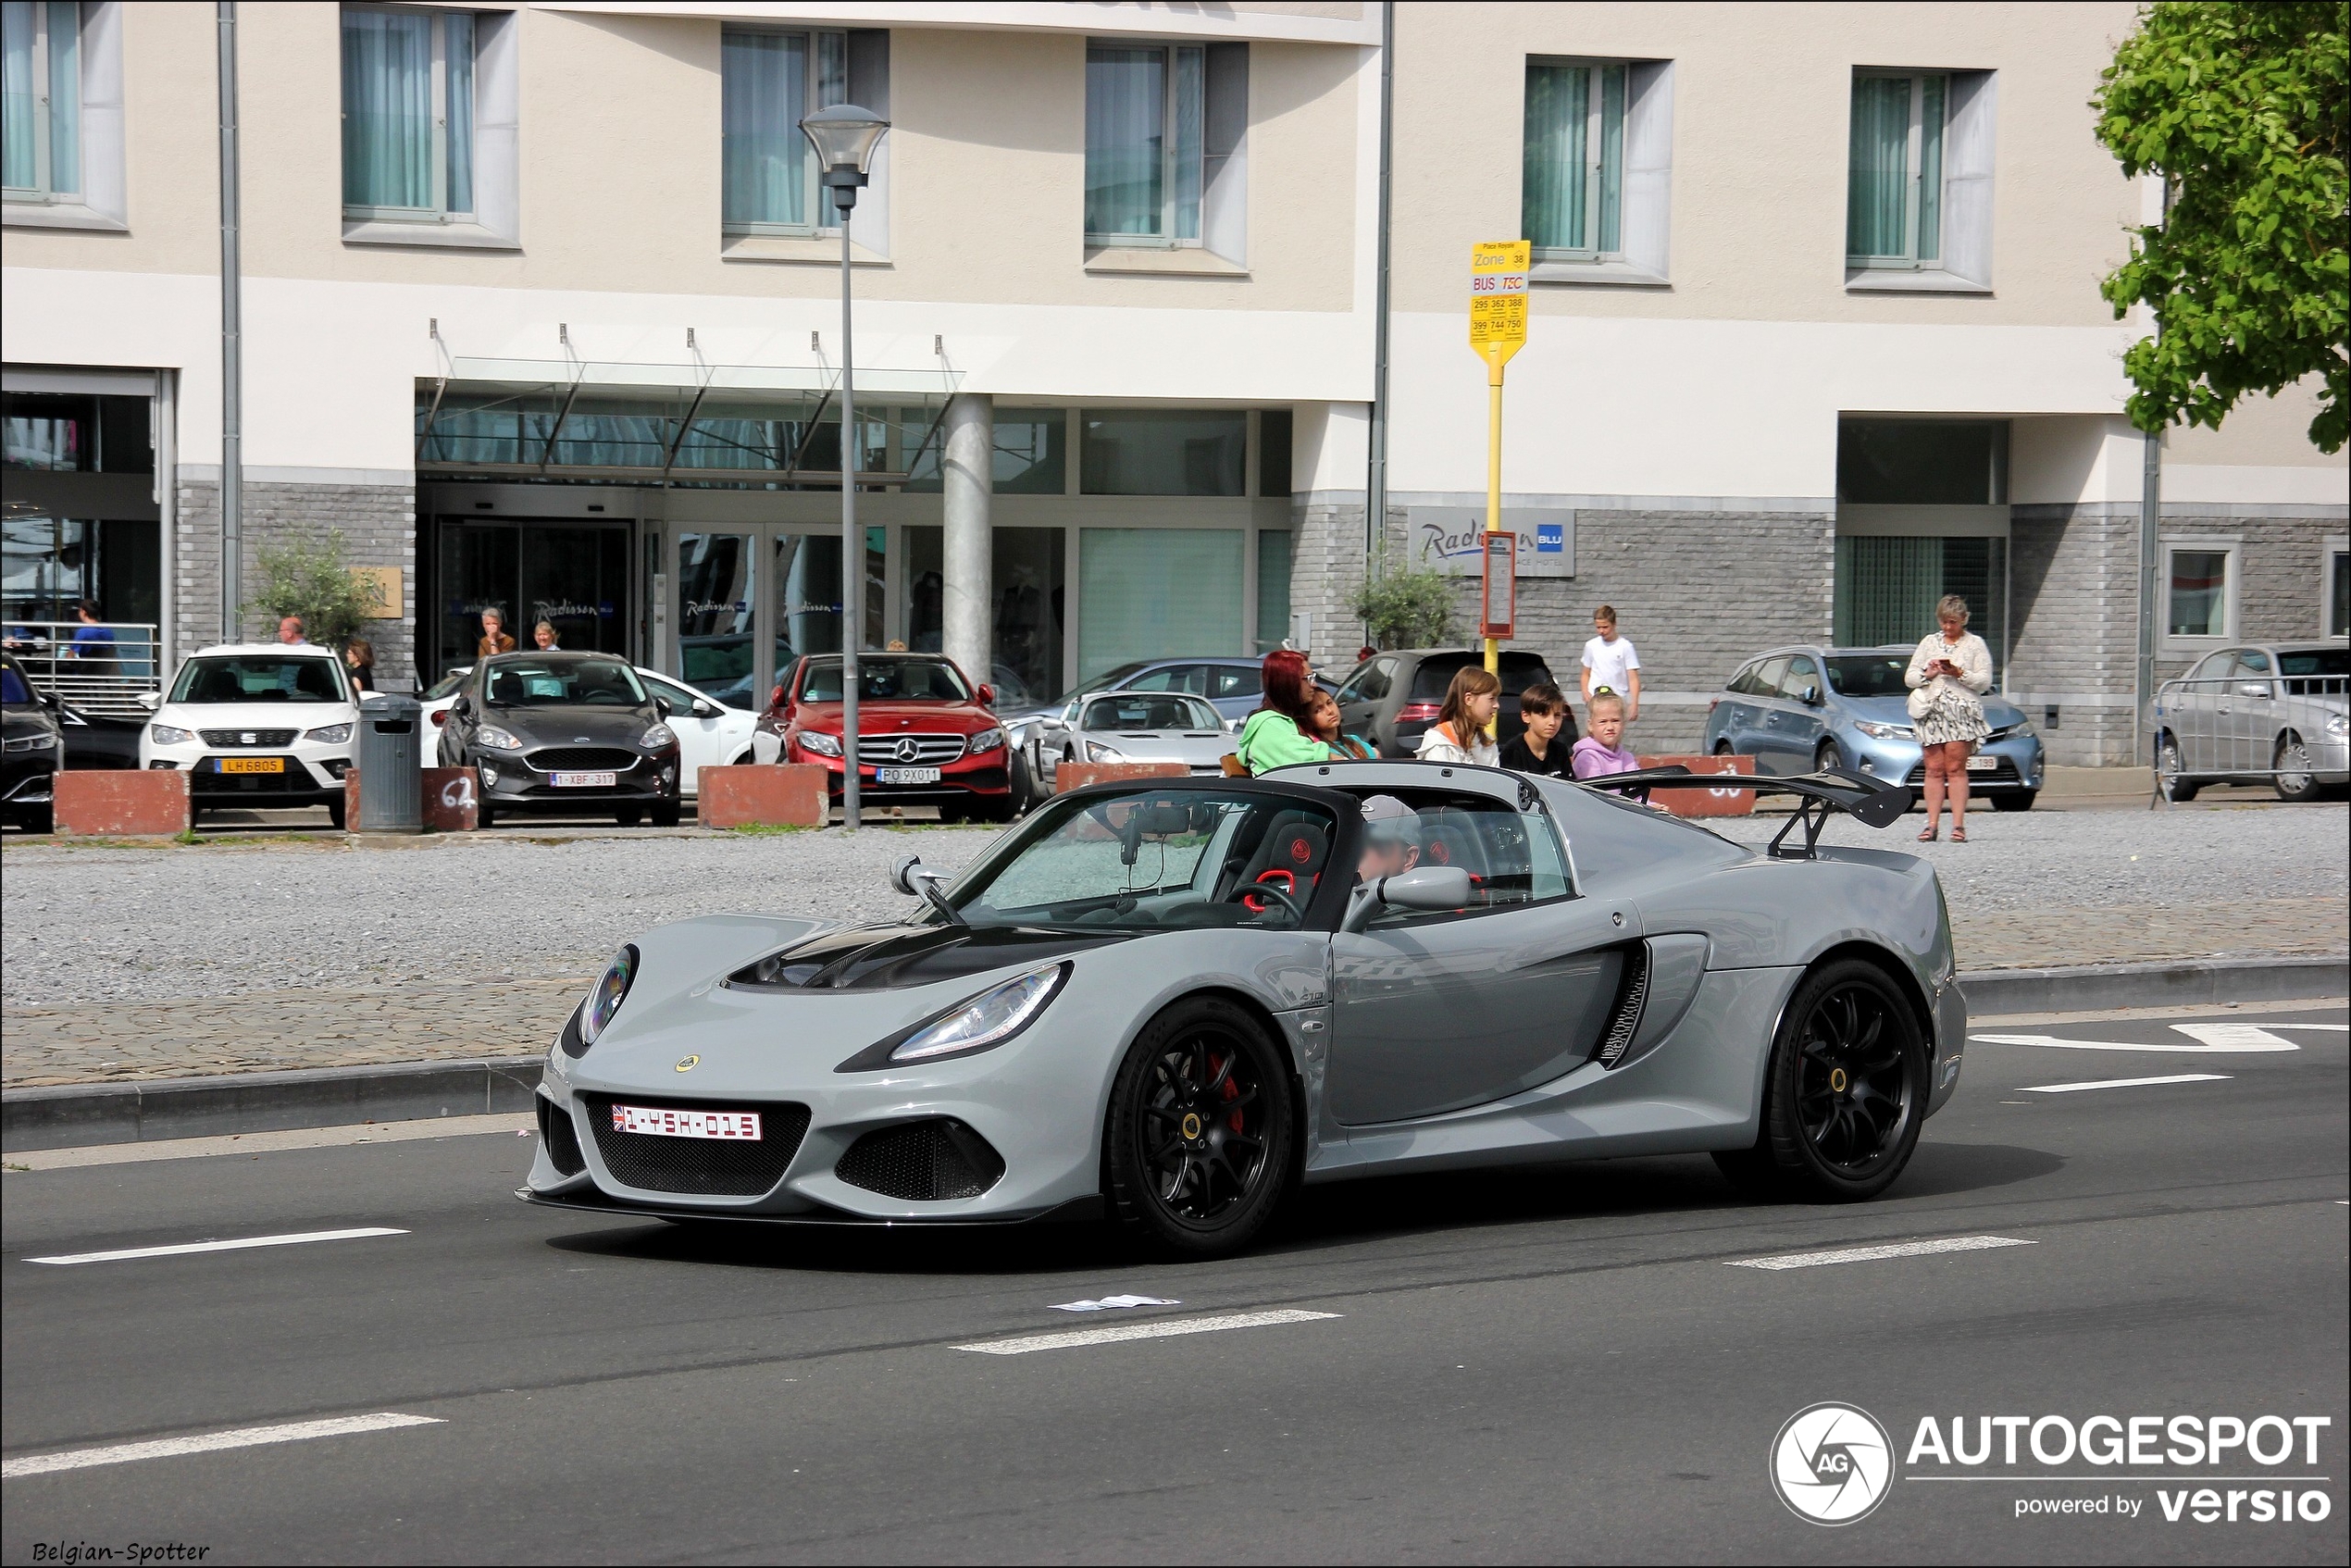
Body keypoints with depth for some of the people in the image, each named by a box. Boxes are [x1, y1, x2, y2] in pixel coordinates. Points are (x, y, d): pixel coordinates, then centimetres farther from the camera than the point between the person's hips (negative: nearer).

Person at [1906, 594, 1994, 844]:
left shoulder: (1975, 644, 10)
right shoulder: (1929, 642, 20)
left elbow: (1984, 681, 1)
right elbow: (1909, 677, 16)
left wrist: (1959, 674, -12)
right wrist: (1926, 675, -4)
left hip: (1962, 712, -3)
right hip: (1932, 712, 3)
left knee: (1956, 768, -9)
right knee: (1934, 769, -3)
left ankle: (1958, 825, -10)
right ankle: (1932, 825, -5)